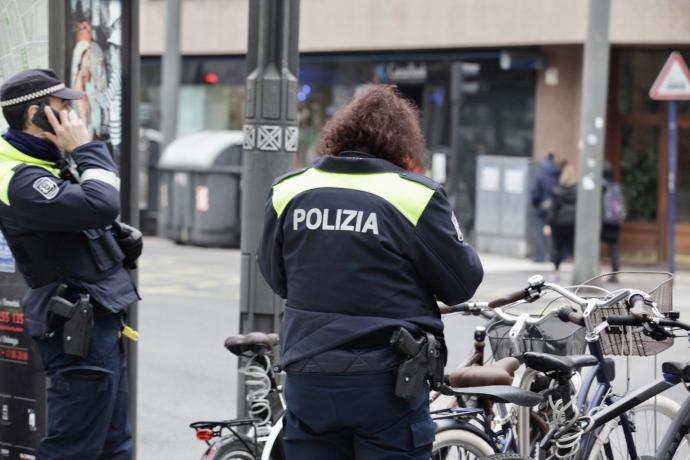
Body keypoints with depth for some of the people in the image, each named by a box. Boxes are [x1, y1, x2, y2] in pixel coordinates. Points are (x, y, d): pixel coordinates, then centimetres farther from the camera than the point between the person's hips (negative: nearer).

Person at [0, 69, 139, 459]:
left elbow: (109, 182, 25)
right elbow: (102, 205, -30)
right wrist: (84, 147, -18)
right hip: (80, 330, -10)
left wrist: (84, 150, 8)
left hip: (100, 323, 10)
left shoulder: (48, 161, 11)